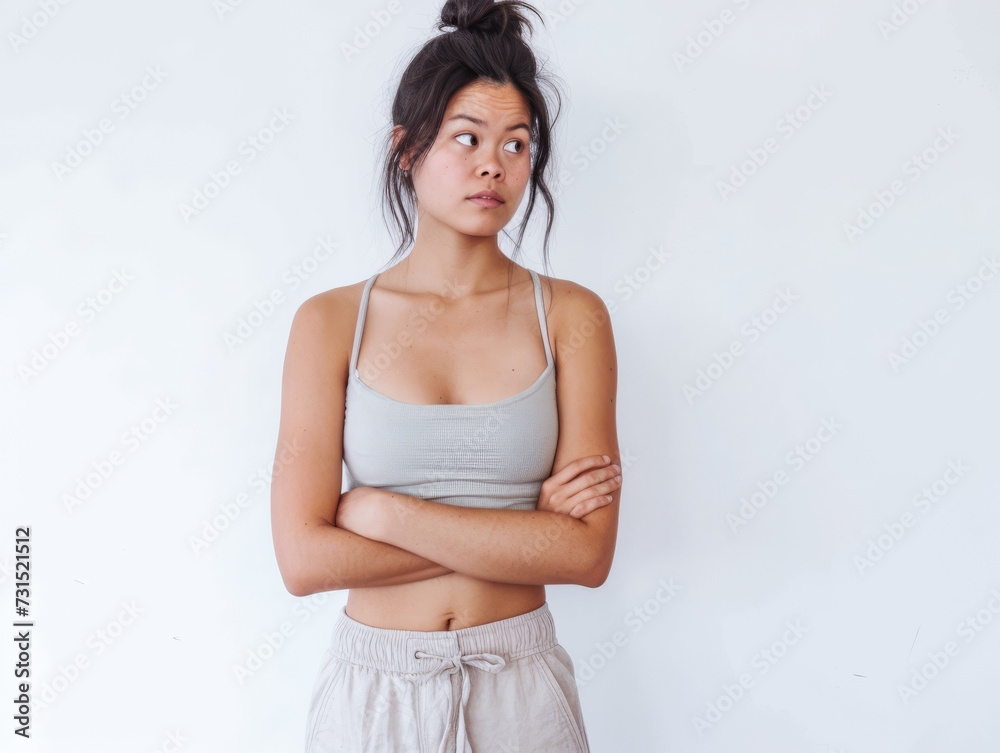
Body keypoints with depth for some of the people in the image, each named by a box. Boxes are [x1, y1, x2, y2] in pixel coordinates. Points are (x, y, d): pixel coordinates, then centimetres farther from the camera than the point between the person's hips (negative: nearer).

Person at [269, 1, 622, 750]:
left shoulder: (570, 316, -7)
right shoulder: (332, 321, -7)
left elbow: (588, 553, -13)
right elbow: (304, 558, -13)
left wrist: (381, 510, -16)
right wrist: (521, 533, -14)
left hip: (521, 688, 0)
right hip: (373, 690, 0)